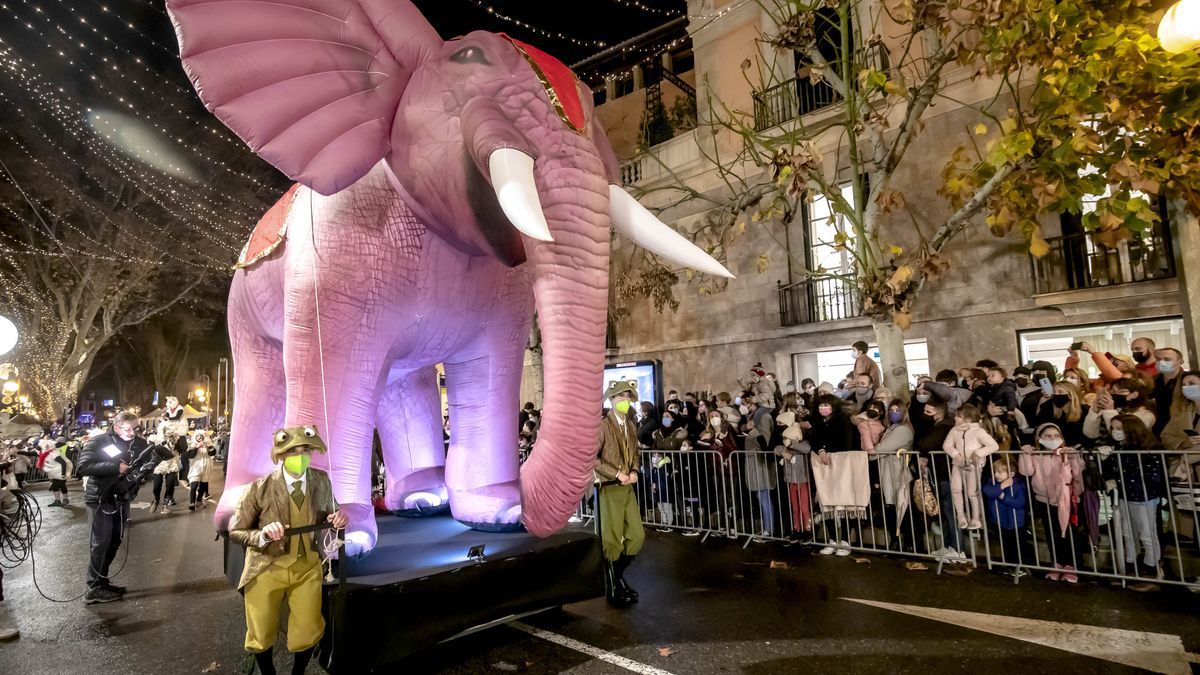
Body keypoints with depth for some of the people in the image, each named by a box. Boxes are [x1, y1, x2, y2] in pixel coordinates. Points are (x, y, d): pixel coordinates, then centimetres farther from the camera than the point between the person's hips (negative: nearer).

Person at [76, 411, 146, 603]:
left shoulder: (140, 444, 3)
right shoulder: (99, 442, -11)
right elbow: (83, 466, -21)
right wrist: (116, 467, -26)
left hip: (121, 498, 6)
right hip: (100, 499, -5)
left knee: (115, 541, 11)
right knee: (101, 542, -3)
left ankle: (103, 581, 24)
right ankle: (94, 588, 5)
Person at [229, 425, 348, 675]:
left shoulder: (322, 481, -9)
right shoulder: (260, 489, -19)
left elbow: (329, 516, 7)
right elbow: (235, 532, -7)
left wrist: (338, 519, -17)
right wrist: (263, 535, -27)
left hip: (307, 565, 2)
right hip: (267, 568, -2)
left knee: (308, 632, 7)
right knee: (261, 636, 13)